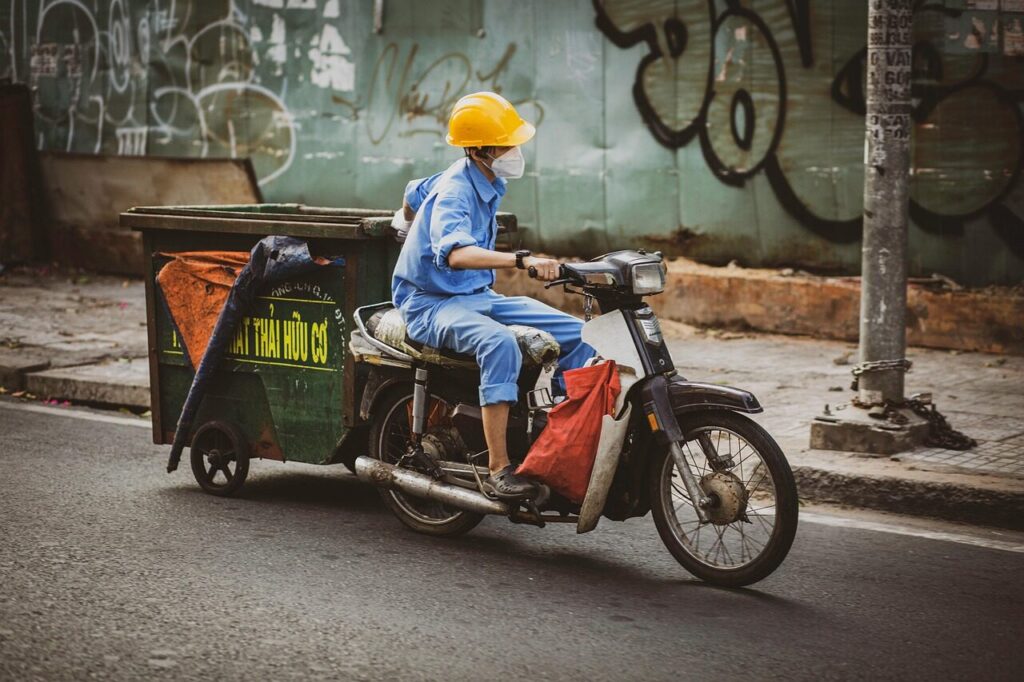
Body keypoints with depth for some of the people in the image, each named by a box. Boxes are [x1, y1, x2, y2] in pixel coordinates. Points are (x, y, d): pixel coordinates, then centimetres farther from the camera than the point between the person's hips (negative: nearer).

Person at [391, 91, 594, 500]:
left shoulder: (487, 181, 6)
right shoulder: (456, 192, -22)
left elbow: (413, 193, 25)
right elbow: (457, 254, -44)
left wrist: (414, 235, 44)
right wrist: (523, 260, -54)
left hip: (477, 296, 9)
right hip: (431, 304, -9)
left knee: (576, 336, -4)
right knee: (499, 344, -40)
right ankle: (498, 470, -39)